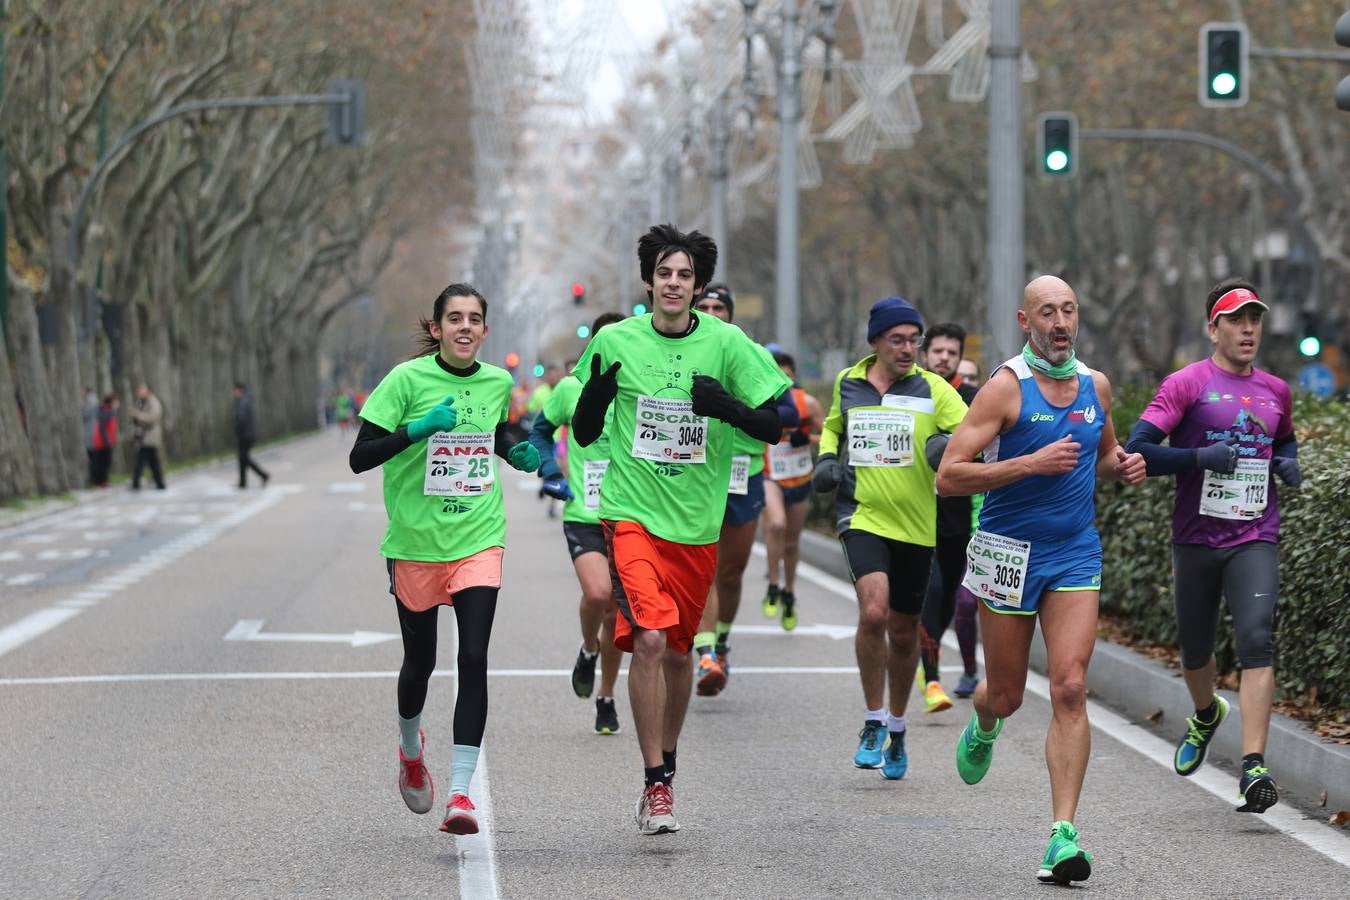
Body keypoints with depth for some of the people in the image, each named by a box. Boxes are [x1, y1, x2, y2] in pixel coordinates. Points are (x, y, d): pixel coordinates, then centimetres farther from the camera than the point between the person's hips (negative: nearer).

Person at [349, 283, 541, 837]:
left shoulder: (498, 383, 3)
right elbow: (359, 458, -12)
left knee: (473, 658, -14)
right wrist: (420, 428, -24)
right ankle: (410, 747, 45)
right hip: (415, 541, -1)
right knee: (420, 661, 12)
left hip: (478, 540, 2)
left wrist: (519, 455, 4)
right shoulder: (407, 379, -9)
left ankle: (461, 791, -13)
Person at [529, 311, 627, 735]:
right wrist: (551, 472, 1)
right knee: (597, 593, -25)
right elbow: (540, 430, 16)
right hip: (583, 515, -1)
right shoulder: (571, 389, 0)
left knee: (615, 613, 9)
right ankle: (589, 649, 8)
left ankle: (606, 698, 27)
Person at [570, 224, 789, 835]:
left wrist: (727, 406, -20)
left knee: (678, 650, 13)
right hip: (633, 513, -2)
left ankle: (667, 765, 35)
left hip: (698, 522, 2)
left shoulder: (725, 343, -2)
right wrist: (596, 393, -15)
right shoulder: (615, 342, -1)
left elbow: (773, 427, -1)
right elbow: (584, 434, 6)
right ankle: (654, 785, -12)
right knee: (647, 639, -18)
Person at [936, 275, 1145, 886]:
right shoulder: (1006, 386, -11)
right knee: (1005, 695, 10)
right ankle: (983, 726, 49)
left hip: (1075, 555, 3)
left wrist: (1123, 467, 3)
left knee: (1070, 690, -12)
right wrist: (1033, 463, -22)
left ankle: (1063, 835, -12)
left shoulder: (1095, 385, 6)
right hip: (1009, 554, -3)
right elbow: (949, 478, -16)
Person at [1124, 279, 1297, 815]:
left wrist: (1288, 464, 10)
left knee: (1257, 641, -18)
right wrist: (1200, 457, -20)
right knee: (1195, 649, 13)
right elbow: (1137, 450, -10)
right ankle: (1206, 715, 48)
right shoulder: (1186, 385, -3)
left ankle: (1253, 769, -23)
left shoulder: (1275, 391, 12)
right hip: (1196, 539, -1)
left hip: (1255, 540, 1)